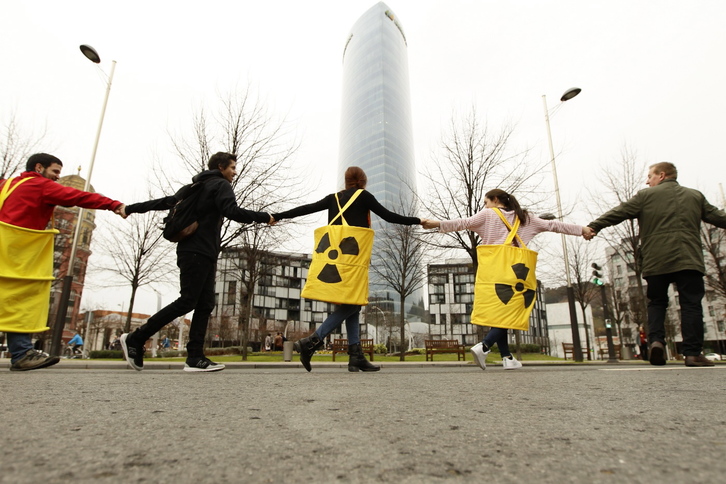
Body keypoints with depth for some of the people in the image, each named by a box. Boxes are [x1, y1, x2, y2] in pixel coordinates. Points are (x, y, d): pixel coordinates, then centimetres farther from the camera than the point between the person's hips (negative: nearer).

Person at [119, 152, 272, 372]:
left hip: (204, 255, 9)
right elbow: (233, 212, -17)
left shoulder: (198, 187, 27)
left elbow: (166, 201, 26)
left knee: (205, 305, 1)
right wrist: (265, 217, -10)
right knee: (187, 301, -10)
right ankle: (135, 339, -2)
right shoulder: (221, 185, 0)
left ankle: (195, 358, -4)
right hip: (197, 253, -9)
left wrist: (132, 208, 28)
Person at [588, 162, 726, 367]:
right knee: (691, 305, 2)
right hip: (689, 261, 2)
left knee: (656, 303, 11)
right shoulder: (696, 196, 18)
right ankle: (693, 353, -3)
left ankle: (656, 340, -8)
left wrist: (593, 227, 4)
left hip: (657, 262, -1)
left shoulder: (646, 196, 7)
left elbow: (617, 214, 1)